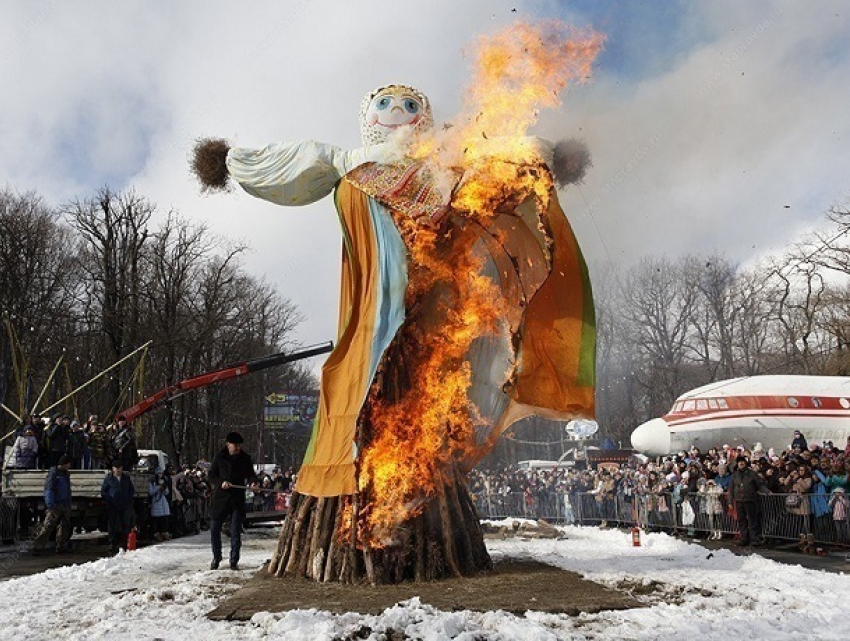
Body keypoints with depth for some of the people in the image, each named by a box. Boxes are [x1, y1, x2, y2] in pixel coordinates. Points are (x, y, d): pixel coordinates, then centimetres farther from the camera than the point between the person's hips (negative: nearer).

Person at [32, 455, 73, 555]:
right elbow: (48, 489, -16)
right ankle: (37, 547, -9)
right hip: (56, 505, -8)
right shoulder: (53, 473, -9)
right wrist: (51, 505, -23)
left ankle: (61, 547, 18)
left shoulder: (66, 474, 16)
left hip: (65, 505, 8)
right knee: (48, 526, -11)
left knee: (65, 526, 10)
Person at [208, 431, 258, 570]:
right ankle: (216, 558, 24)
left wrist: (253, 482, -16)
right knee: (214, 529, 5)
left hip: (238, 498, 0)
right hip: (221, 497, 0)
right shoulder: (220, 457, 0)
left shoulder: (245, 458, 2)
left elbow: (250, 474, 7)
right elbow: (211, 475, 3)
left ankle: (234, 561, 11)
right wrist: (221, 482, -17)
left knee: (236, 531, 2)